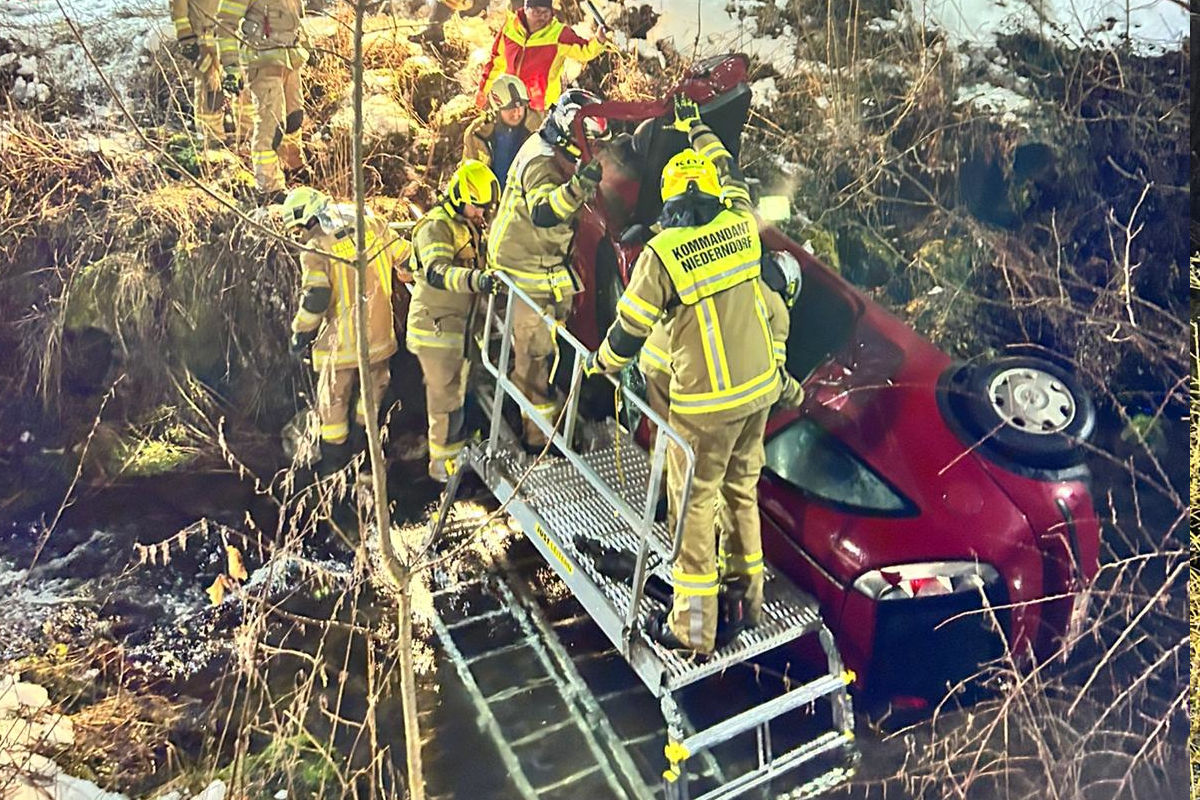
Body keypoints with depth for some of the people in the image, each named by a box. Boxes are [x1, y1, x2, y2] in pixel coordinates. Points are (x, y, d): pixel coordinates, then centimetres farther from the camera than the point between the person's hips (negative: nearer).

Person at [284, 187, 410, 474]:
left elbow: (315, 297, -22)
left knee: (333, 399, 14)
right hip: (380, 332, 5)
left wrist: (301, 333, -9)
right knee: (373, 385, 27)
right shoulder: (373, 225, -1)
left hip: (341, 340, -5)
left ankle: (334, 455, 26)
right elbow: (405, 259, 2)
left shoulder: (316, 249, -15)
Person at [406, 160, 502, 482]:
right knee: (447, 395, -5)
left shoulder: (468, 226, 13)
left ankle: (454, 450, 36)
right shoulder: (436, 227, -18)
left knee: (455, 390, 21)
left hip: (457, 322, 10)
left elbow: (475, 265, 30)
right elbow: (436, 272, -37)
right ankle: (442, 463, 6)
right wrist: (476, 278, -52)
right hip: (435, 324, -10)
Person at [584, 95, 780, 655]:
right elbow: (729, 173, 20)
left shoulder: (661, 253, -16)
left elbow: (631, 326, -8)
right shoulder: (742, 224, -1)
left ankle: (693, 626, 10)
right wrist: (695, 125, 35)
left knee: (694, 503, 4)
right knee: (742, 490, 21)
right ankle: (747, 593, 34)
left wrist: (602, 363, 12)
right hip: (759, 386, 6)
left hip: (705, 403, -6)